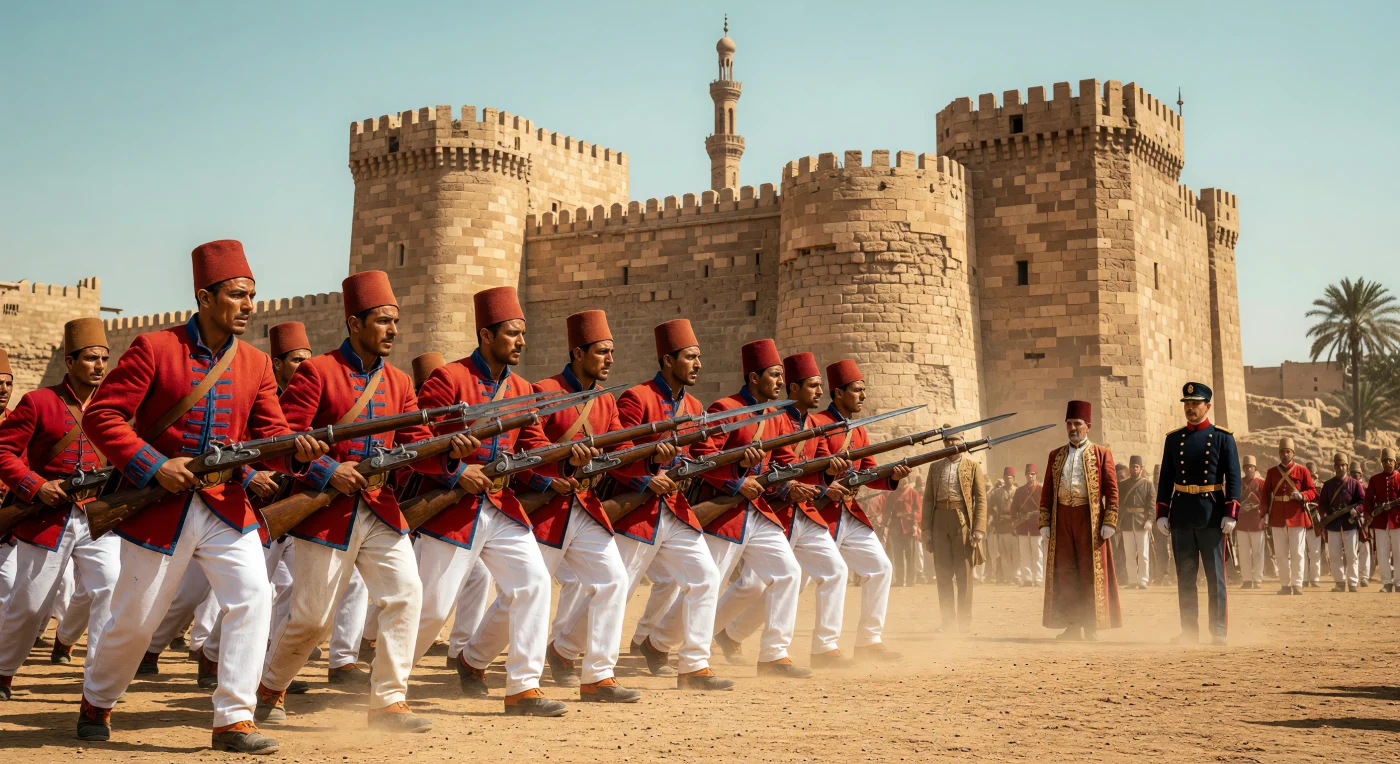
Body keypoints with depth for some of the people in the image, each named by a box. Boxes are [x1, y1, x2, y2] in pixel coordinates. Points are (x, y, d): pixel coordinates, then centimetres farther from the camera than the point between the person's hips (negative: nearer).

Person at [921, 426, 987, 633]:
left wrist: (979, 529, -10)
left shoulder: (972, 465, 5)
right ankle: (948, 620, 11)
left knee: (964, 572, 0)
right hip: (939, 520, 3)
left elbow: (981, 499, -1)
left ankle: (964, 621, 7)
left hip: (962, 520, -3)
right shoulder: (935, 466, 14)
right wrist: (926, 528, 4)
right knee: (943, 572, 4)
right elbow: (928, 498, 12)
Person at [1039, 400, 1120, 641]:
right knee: (1064, 571, 4)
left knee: (1091, 572, 0)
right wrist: (1045, 522, 3)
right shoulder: (1055, 455, 13)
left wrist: (1109, 522, -10)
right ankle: (1072, 625, 11)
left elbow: (1112, 491, -2)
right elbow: (1047, 492, 10)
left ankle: (1091, 627, 7)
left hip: (1090, 519, -3)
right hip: (1062, 519, 3)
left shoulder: (1102, 454, 3)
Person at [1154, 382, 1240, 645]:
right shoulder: (1174, 438, 9)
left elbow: (1233, 478, -3)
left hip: (1212, 515, -3)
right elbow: (1166, 478, 10)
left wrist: (1231, 513, -11)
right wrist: (1162, 513, 4)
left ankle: (1219, 631, 7)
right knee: (1185, 576, 6)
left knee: (1215, 575, 1)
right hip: (1181, 515, 3)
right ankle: (1189, 631, 12)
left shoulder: (1223, 437, 0)